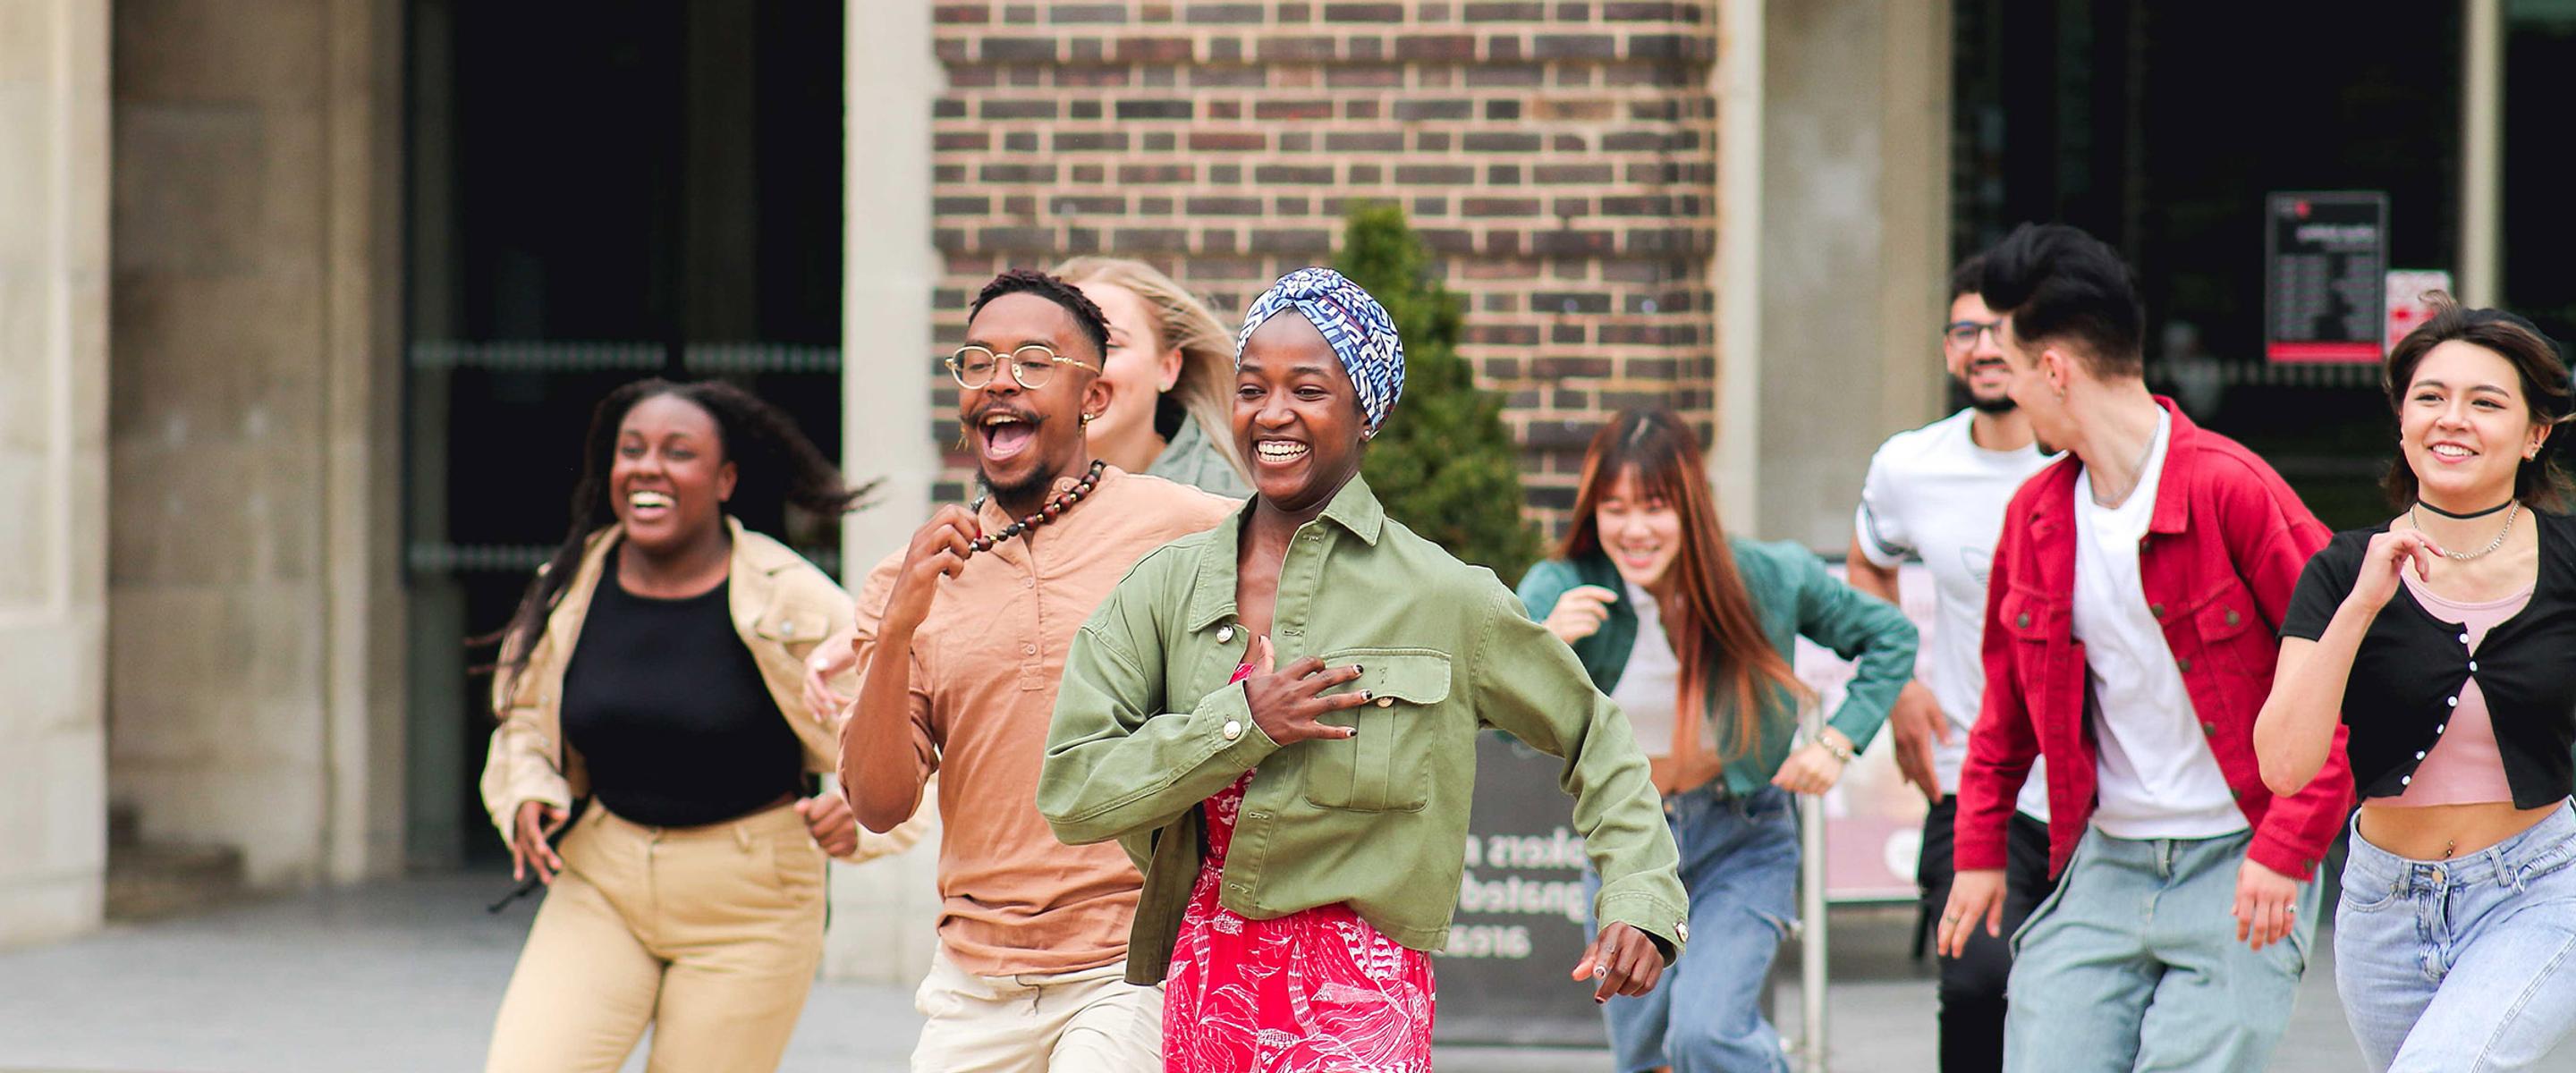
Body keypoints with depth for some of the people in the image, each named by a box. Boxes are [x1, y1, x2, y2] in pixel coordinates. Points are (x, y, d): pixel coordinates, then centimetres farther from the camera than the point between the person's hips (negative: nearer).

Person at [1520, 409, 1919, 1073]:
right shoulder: (1562, 591, -15)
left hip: (1742, 842, -3)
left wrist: (1838, 742, -11)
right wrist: (1546, 647, -38)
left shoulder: (1771, 579, -15)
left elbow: (1889, 637, 1)